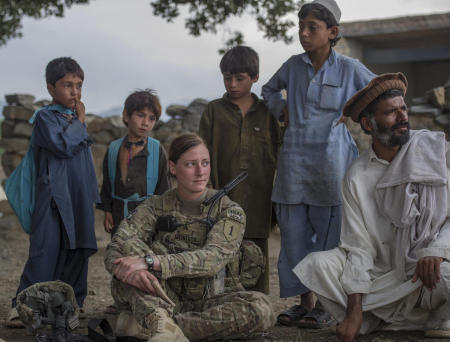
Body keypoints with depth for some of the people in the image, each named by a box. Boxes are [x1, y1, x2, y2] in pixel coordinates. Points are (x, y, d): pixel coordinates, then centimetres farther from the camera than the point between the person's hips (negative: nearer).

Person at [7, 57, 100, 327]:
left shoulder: (77, 117, 17)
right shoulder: (45, 117, -5)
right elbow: (63, 145, -22)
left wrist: (92, 196, 20)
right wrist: (79, 122, -7)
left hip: (80, 198, 7)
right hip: (53, 196, -7)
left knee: (78, 250, 8)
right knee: (46, 251, -11)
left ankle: (73, 303, 17)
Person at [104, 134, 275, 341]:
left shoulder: (230, 212, -4)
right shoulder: (156, 207, 1)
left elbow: (213, 258, -22)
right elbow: (115, 250, -11)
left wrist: (151, 262, -34)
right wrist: (128, 271, -36)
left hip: (208, 303, 0)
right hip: (164, 300, 1)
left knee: (261, 309, -31)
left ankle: (149, 325, -35)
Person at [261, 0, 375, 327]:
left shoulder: (350, 68, 1)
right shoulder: (294, 65, 9)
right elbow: (269, 88, 28)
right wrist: (281, 108, 10)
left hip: (330, 160, -3)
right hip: (294, 160, 4)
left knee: (329, 233, 0)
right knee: (294, 233, 4)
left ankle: (327, 305, 10)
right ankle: (306, 301, 16)